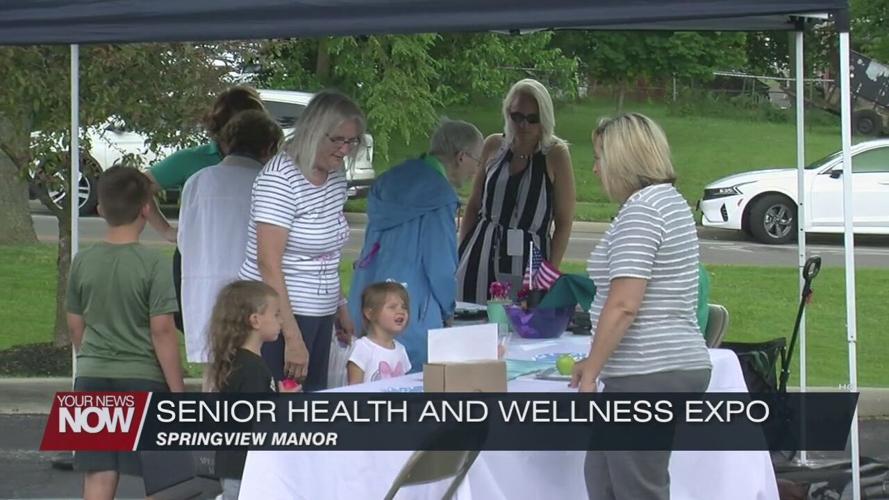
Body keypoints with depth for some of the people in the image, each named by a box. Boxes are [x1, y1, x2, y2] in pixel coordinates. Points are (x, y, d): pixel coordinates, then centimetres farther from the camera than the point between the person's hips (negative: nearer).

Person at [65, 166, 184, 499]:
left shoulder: (83, 262, 2)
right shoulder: (153, 264, -11)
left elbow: (75, 326, 10)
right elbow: (162, 331, -12)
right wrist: (177, 391, -7)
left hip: (92, 378, 3)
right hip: (143, 378, -3)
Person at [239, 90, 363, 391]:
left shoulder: (336, 178, 10)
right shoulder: (280, 179, -15)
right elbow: (269, 264, -20)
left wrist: (340, 308, 19)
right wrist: (292, 338, -22)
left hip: (320, 316, 8)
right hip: (279, 317, -8)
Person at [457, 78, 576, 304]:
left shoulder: (556, 155, -4)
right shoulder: (494, 146, 6)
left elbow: (564, 223, -3)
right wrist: (460, 254, 9)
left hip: (527, 261, -3)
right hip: (480, 257, 3)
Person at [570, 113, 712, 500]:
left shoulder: (639, 211, -15)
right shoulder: (671, 202, 16)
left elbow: (623, 306, -22)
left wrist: (589, 373, -16)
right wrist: (595, 362, 22)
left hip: (648, 377, -10)